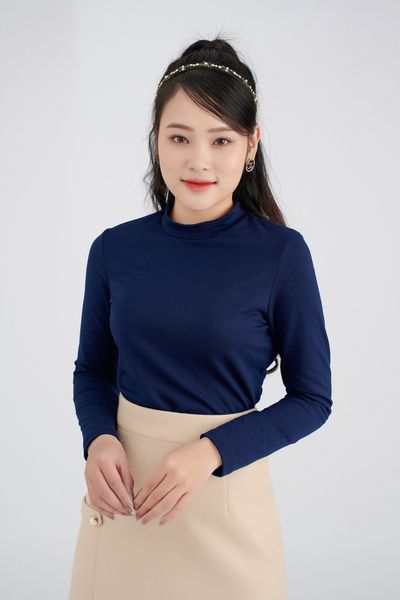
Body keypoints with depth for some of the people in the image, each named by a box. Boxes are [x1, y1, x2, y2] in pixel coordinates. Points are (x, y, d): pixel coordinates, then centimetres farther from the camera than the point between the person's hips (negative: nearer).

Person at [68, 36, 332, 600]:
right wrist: (99, 441, -12)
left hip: (225, 485, -2)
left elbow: (312, 399, -6)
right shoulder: (114, 249, -4)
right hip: (122, 483, 3)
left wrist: (211, 451, -19)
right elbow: (92, 370, 8)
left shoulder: (281, 253, -12)